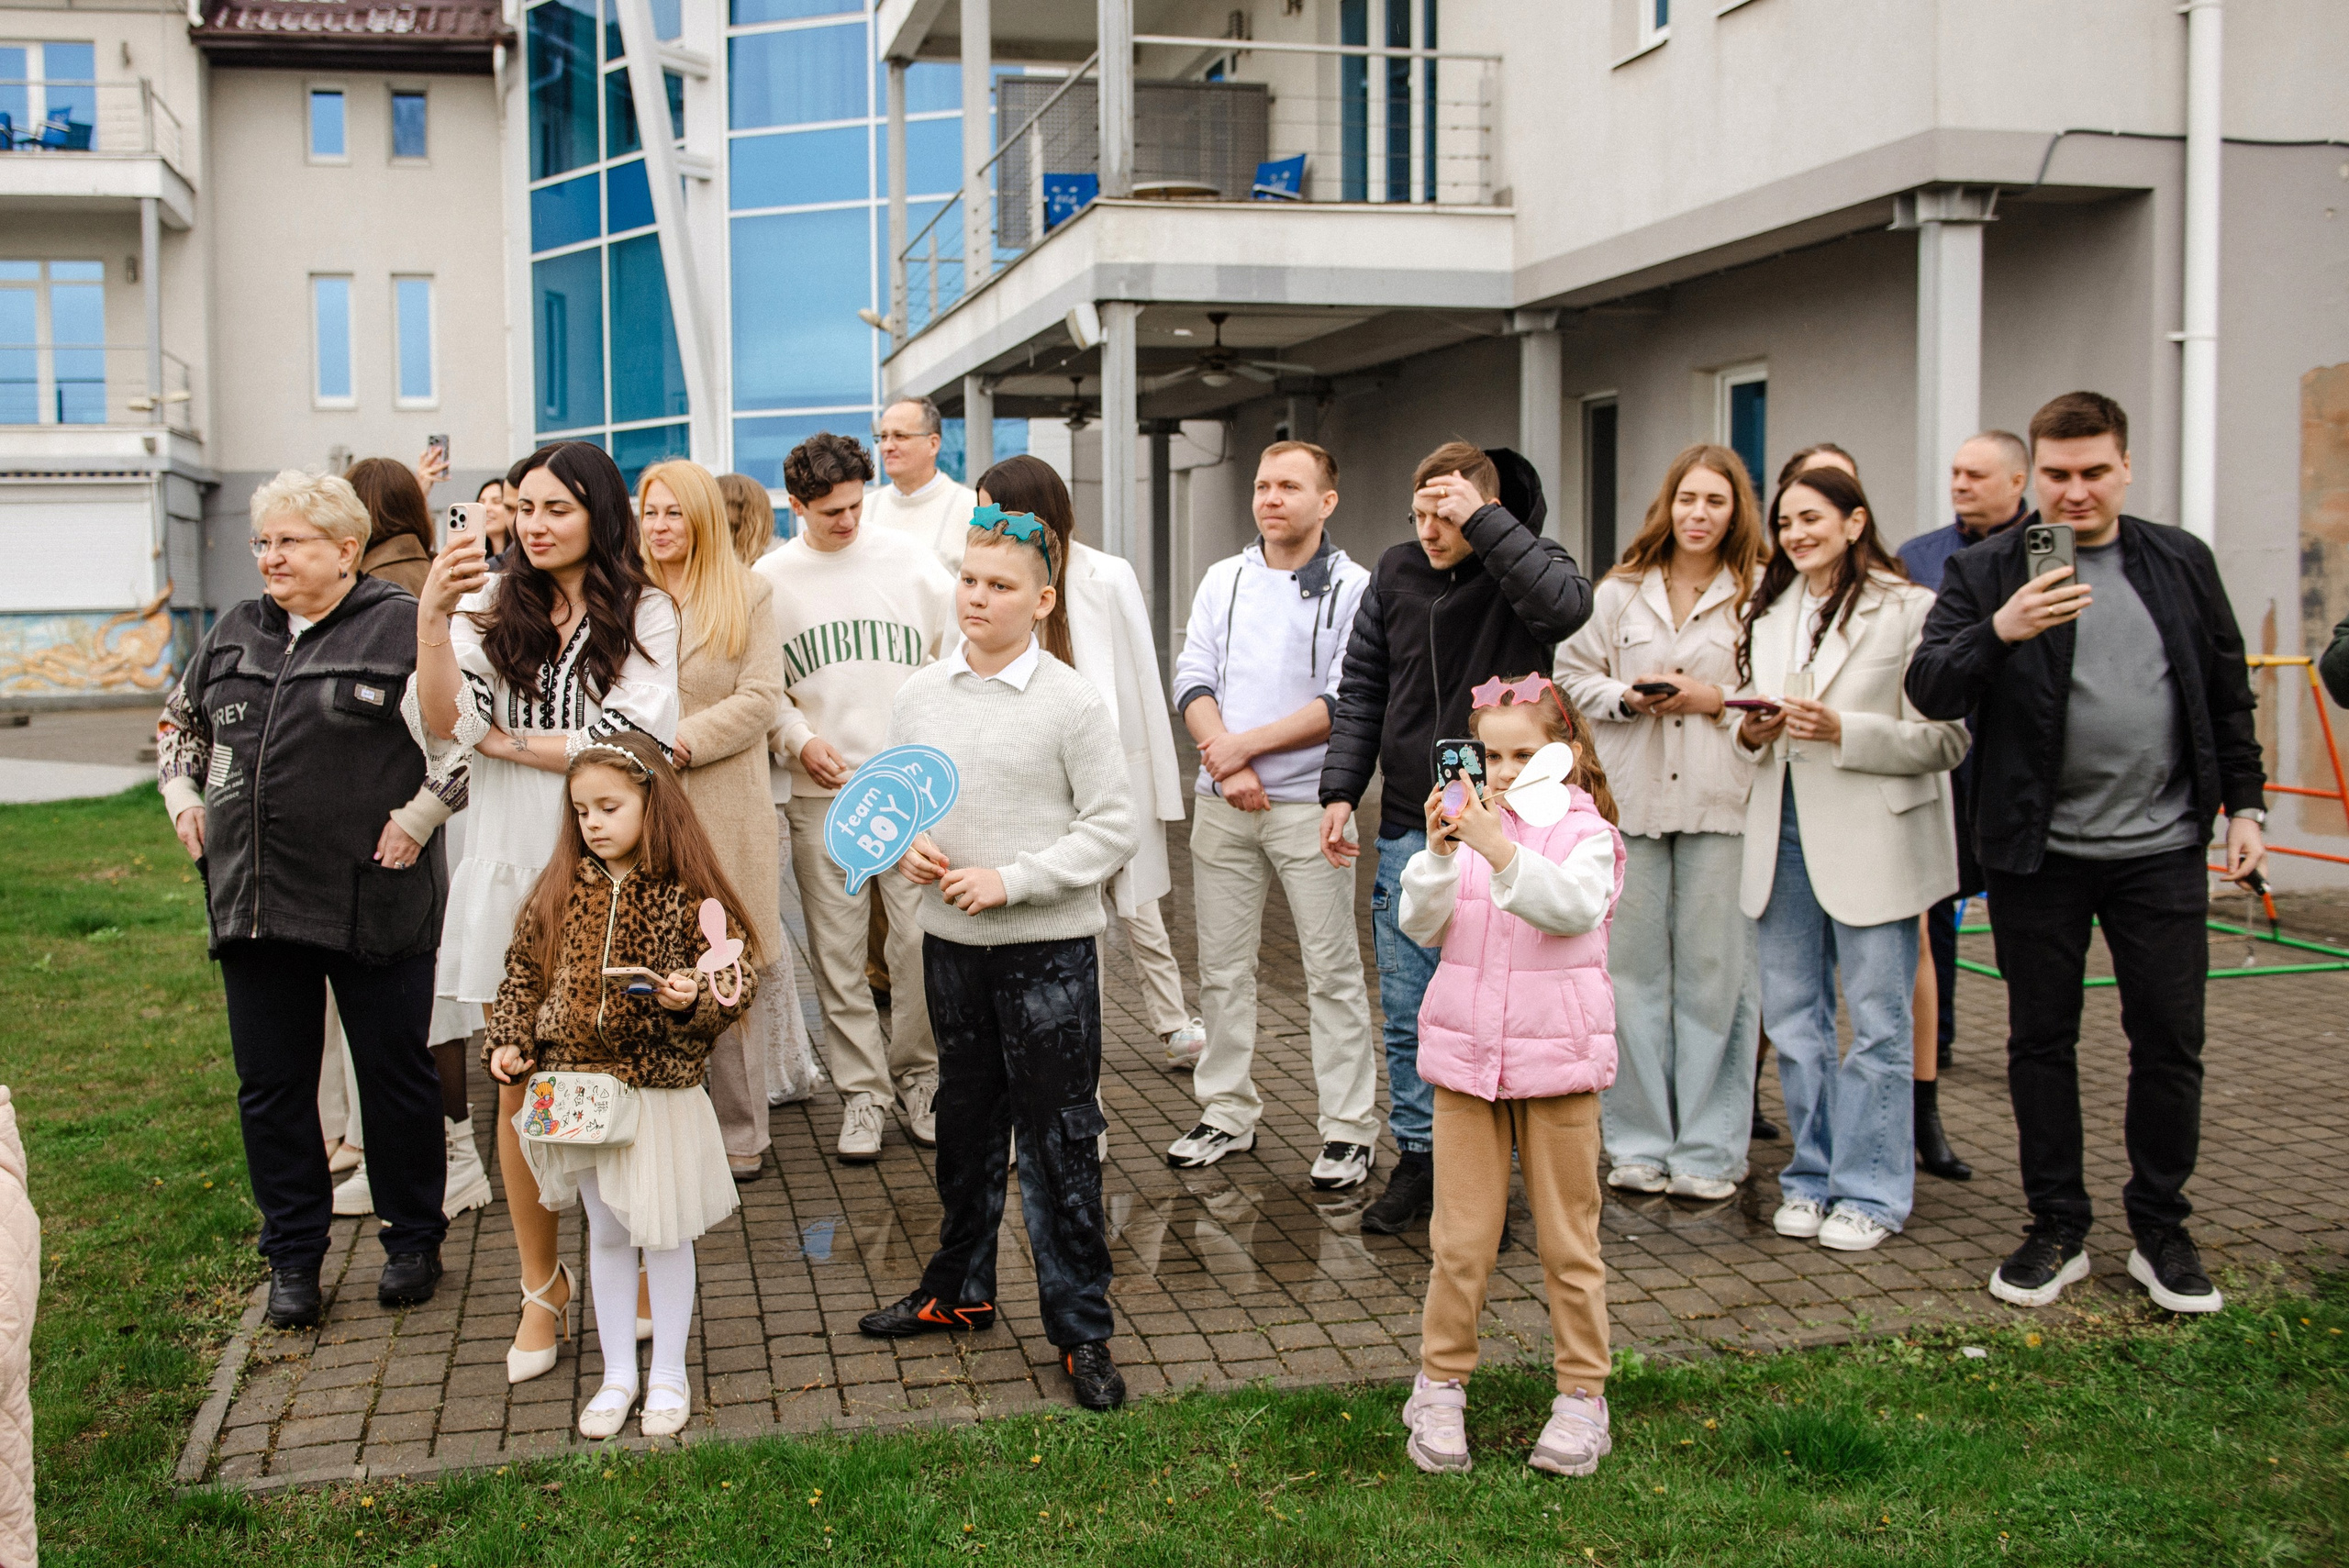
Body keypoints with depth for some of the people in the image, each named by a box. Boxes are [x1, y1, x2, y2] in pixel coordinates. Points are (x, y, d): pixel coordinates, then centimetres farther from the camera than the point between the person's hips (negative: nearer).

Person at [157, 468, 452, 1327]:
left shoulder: (402, 626, -6)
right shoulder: (236, 632, 12)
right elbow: (179, 719, 26)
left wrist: (419, 816, -13)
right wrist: (183, 798, 11)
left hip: (373, 898, -5)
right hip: (254, 898, 6)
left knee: (393, 1072, 7)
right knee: (270, 1082, 10)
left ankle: (413, 1240, 23)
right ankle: (293, 1257, 23)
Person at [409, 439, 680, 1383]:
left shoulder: (644, 613, 0)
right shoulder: (493, 606, 5)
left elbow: (632, 745, -11)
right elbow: (441, 728, -8)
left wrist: (503, 740, -5)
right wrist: (430, 619, -22)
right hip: (512, 870, 2)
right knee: (520, 1088, 8)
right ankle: (541, 1286, 23)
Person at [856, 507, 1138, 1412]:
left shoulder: (1072, 702, -10)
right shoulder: (919, 695, 4)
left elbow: (1112, 829, -10)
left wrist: (1010, 880, -17)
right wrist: (904, 850, -7)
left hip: (1049, 947, -4)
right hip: (950, 941, 5)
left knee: (1058, 1139, 2)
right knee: (965, 1123, 19)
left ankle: (1081, 1329, 14)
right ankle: (959, 1290, 36)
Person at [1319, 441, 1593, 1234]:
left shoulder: (1526, 565, -4)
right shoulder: (1397, 573, 7)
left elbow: (1565, 606, -30)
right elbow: (1361, 691, 12)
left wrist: (1484, 522, -25)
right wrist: (1340, 789, 3)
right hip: (1408, 829, 4)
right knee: (1408, 1015, 9)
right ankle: (1417, 1159, 22)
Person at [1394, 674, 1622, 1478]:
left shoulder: (1586, 835, -3)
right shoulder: (1466, 826, 5)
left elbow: (1573, 906, -23)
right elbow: (1421, 925, -5)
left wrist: (1501, 851, -35)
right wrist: (1439, 852, -21)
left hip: (1557, 1057, -2)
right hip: (1466, 1054, 2)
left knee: (1567, 1237, 8)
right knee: (1460, 1237, 6)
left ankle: (1582, 1395, 20)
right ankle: (1441, 1386, 19)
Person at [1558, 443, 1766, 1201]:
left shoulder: (1763, 593, 0)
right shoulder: (1621, 592, 11)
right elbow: (1572, 675, 13)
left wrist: (1717, 700, -12)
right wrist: (1627, 697, -3)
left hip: (1721, 803, -3)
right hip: (1630, 799, 3)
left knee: (1715, 972, 1)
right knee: (1632, 970, 6)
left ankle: (1709, 1150, 11)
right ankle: (1639, 1143, 17)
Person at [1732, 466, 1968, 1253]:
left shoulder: (1910, 610, -7)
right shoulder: (1768, 612, 14)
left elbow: (1947, 737, -9)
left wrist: (1843, 732, -19)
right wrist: (1752, 731, -1)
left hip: (1870, 840, -6)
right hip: (1784, 832, 6)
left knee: (1876, 1022, 1)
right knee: (1792, 1016, 10)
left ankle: (1870, 1189, 12)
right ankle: (1814, 1174, 23)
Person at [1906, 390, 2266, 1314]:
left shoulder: (2182, 563, 8)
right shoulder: (1985, 572, -1)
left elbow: (2228, 692, 14)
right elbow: (1929, 691, -10)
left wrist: (2244, 805, 9)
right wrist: (2000, 633, -26)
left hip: (2161, 848, 2)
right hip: (2038, 852, -1)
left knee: (2170, 1041, 5)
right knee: (2041, 1040, 7)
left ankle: (2161, 1231, 20)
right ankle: (2057, 1231, 20)